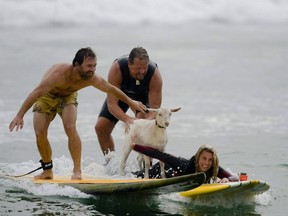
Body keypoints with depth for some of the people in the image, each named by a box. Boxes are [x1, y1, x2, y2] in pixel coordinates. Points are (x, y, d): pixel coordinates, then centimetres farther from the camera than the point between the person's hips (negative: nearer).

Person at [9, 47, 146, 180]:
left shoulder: (92, 79, -26)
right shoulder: (59, 74, -41)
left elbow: (112, 89, -5)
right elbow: (36, 93, -41)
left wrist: (131, 102, 7)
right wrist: (20, 116, -46)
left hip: (68, 96, 2)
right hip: (46, 96, -2)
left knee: (70, 128, -24)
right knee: (40, 134, -12)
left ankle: (77, 171, -17)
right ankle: (47, 171, 9)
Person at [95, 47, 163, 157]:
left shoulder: (155, 74, -39)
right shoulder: (117, 68, -41)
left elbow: (154, 108, -37)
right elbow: (112, 104, -42)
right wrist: (127, 120, -59)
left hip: (143, 95, -1)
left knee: (142, 118, -31)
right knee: (100, 127, -6)